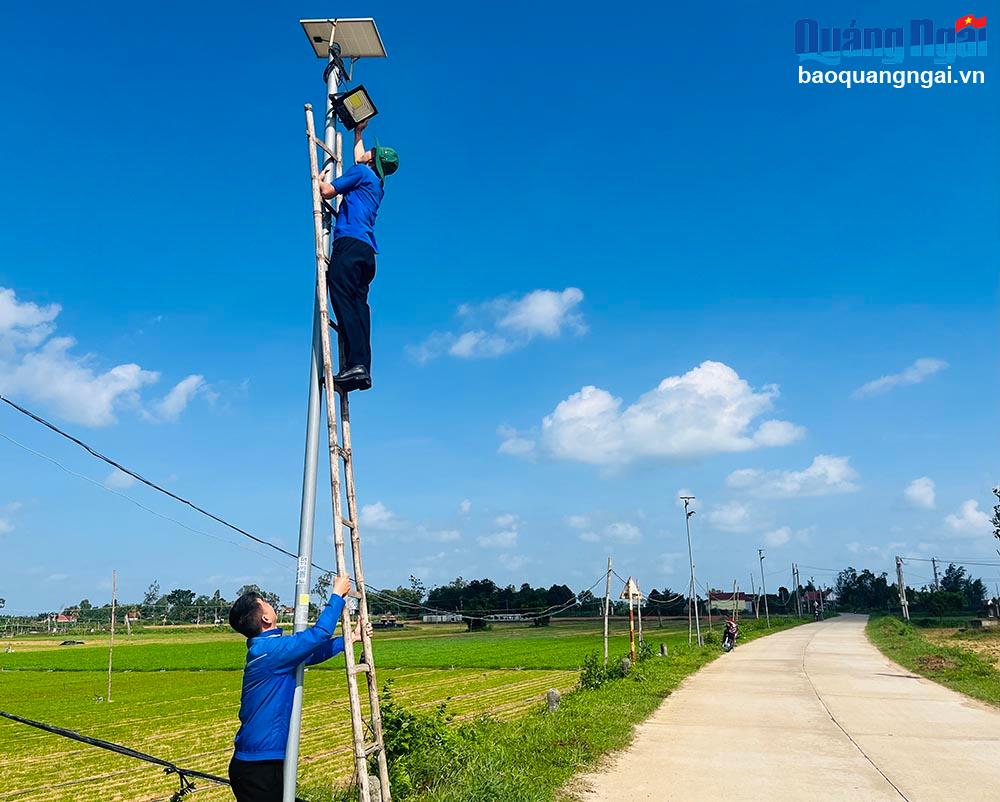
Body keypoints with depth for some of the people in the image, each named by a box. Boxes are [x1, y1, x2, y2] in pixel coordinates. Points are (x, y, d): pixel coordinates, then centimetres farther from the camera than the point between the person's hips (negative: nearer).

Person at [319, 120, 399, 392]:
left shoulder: (362, 172, 6)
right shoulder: (377, 183, 30)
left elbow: (327, 191, 3)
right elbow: (358, 156, 50)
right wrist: (358, 132, 64)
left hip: (350, 242, -9)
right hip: (367, 249, 9)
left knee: (344, 301, -19)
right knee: (358, 306, -2)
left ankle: (355, 364, -32)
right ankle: (363, 369, -13)